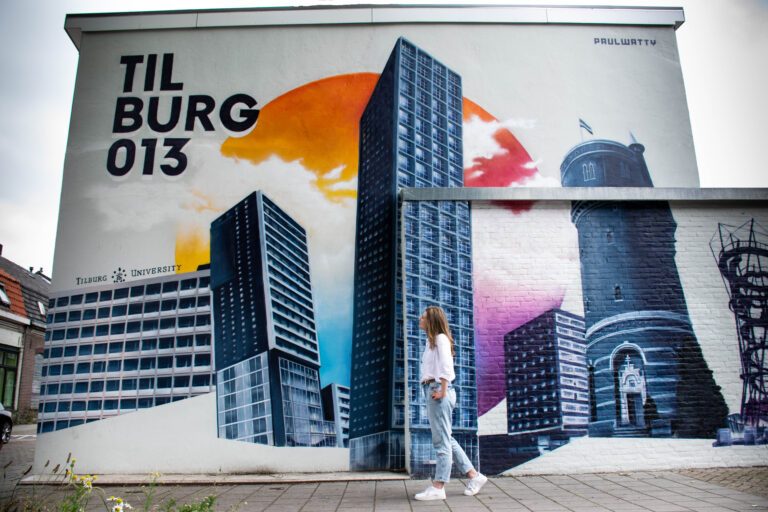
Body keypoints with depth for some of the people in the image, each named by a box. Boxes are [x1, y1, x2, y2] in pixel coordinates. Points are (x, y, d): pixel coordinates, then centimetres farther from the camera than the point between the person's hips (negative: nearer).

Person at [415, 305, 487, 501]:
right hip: (431, 391, 10)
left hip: (439, 391, -10)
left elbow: (446, 366, -17)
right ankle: (474, 476, 19)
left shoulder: (441, 338, -7)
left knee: (441, 440, -4)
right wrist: (435, 390, 9)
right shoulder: (431, 340, 19)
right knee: (446, 439, 12)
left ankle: (438, 487, 0)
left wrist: (443, 391, -18)